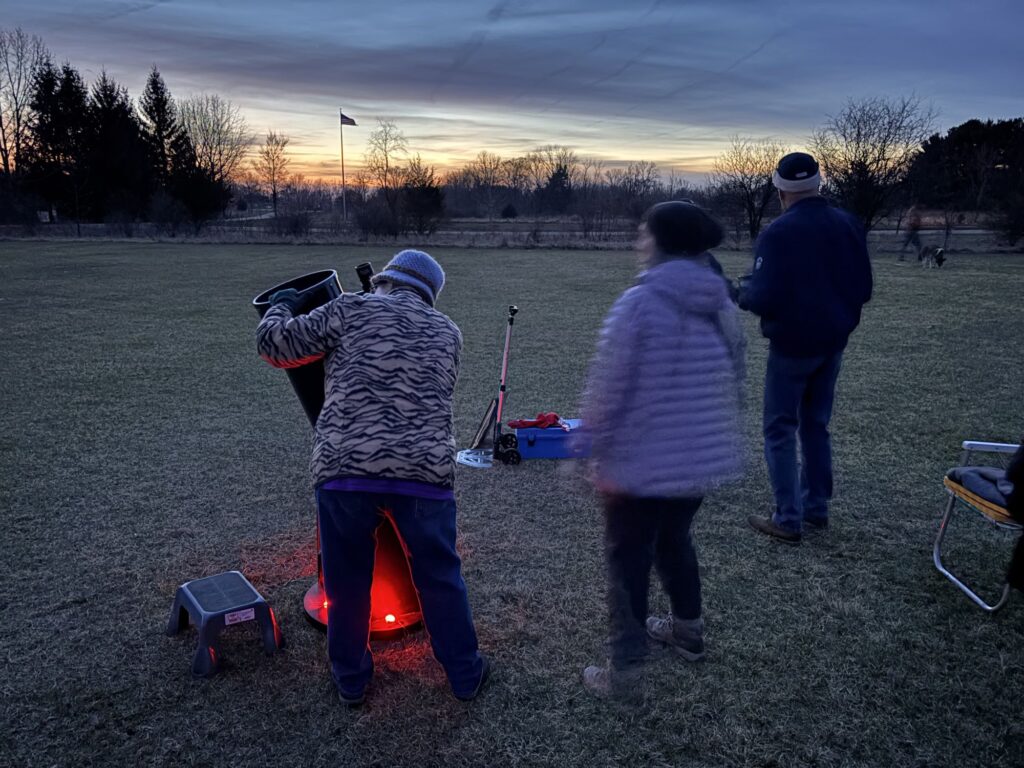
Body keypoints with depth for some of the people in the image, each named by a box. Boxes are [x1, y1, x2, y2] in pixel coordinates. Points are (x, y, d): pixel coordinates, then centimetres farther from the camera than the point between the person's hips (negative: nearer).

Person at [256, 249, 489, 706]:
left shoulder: (350, 310, 9)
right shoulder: (448, 333, 19)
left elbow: (274, 344, 11)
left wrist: (281, 306, 31)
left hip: (344, 467, -1)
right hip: (425, 471, 2)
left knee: (347, 581, 18)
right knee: (440, 579, 19)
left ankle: (351, 679, 35)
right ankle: (465, 674, 33)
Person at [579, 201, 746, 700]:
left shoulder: (639, 304, -18)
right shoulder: (722, 306, 3)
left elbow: (608, 387, -17)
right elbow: (734, 379, 12)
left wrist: (593, 451, -6)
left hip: (642, 462, -6)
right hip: (703, 458, 7)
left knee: (628, 559, 8)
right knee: (675, 539, 27)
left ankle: (625, 671, 18)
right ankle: (688, 631, 43)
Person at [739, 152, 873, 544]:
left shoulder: (778, 233, -18)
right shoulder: (848, 226, 1)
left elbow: (764, 299, -22)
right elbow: (863, 290, 6)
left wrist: (743, 291, -1)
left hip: (792, 346, -6)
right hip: (833, 343, 6)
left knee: (780, 430, 4)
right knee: (816, 426, 19)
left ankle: (788, 519, 5)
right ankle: (817, 508, 26)